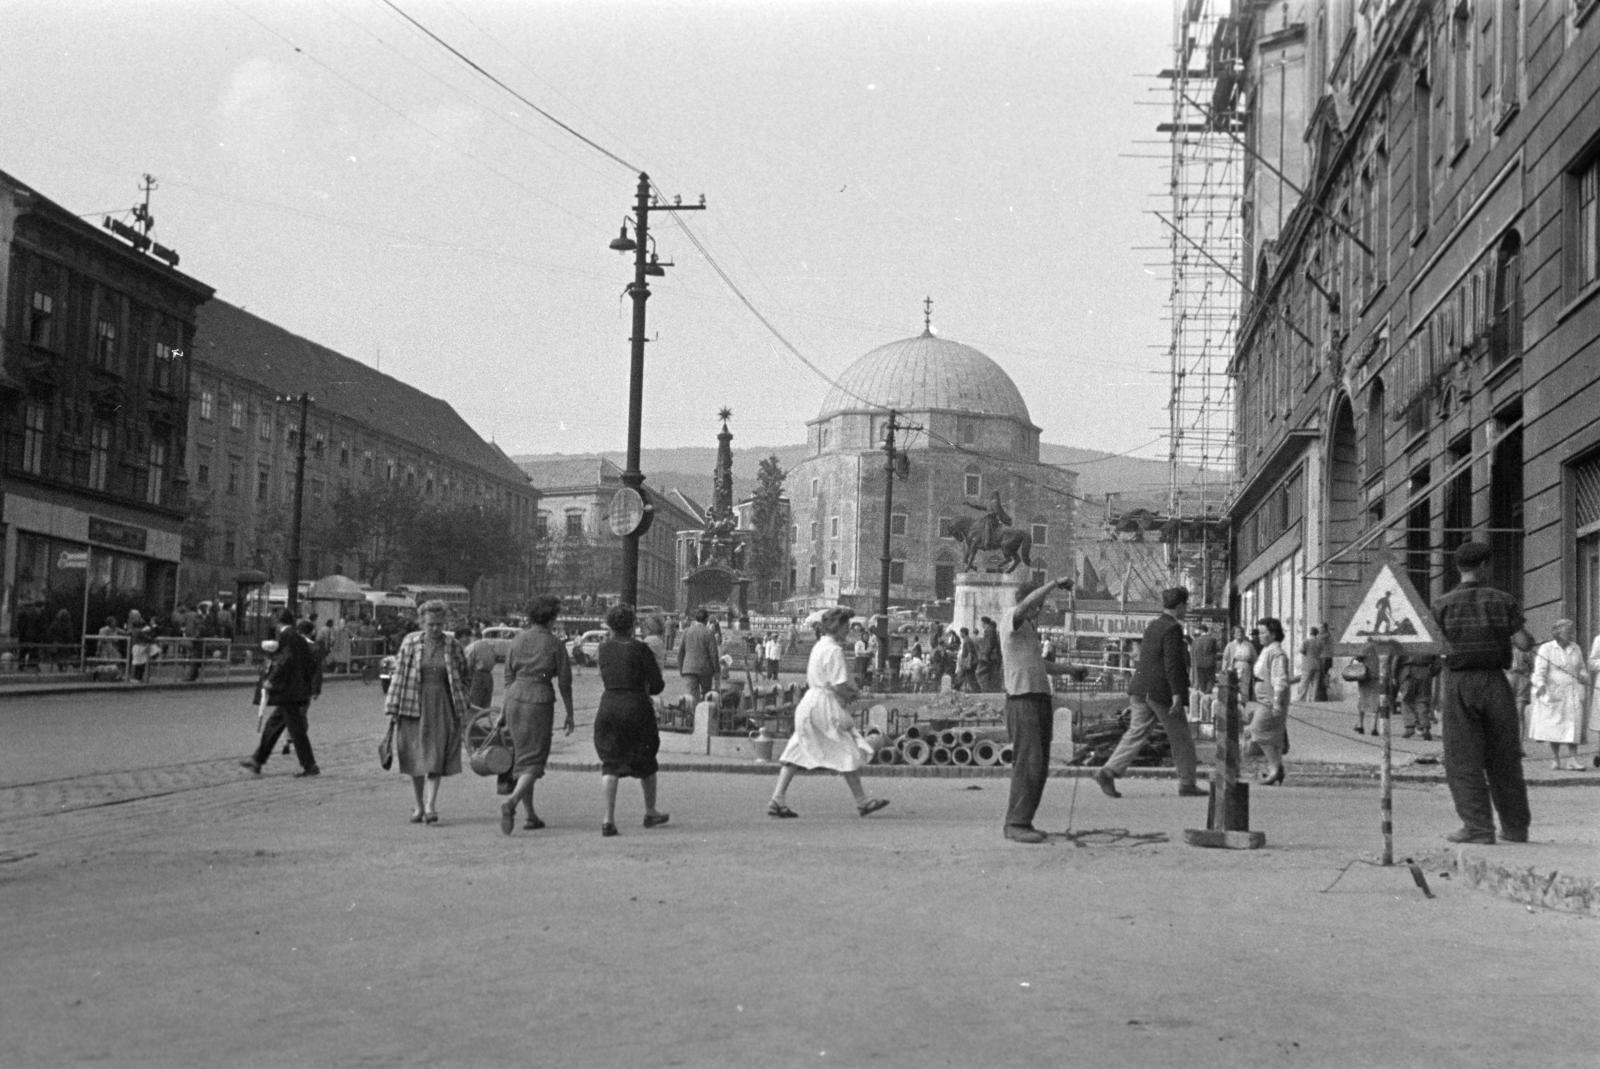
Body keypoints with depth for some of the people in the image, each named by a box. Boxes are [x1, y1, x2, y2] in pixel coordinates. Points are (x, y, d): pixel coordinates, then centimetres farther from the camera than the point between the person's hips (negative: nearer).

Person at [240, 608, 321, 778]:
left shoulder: (286, 636, -12)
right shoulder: (299, 637, 12)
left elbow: (286, 660, -22)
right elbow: (312, 662, 13)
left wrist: (271, 680, -13)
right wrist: (308, 684, 19)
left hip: (287, 691, -9)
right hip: (299, 690, 9)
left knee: (296, 729, -5)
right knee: (273, 725, 16)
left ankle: (310, 766, -2)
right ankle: (257, 761, 23)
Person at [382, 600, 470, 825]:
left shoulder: (453, 646, 1)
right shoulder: (410, 643, -2)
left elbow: (463, 678, 8)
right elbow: (399, 676, -1)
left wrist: (462, 710, 5)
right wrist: (392, 710, -3)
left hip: (442, 707, -1)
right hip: (414, 706, 1)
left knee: (435, 756, -8)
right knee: (415, 756, 6)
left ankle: (431, 806, -11)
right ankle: (419, 806, 18)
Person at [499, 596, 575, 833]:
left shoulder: (516, 642, 6)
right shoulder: (556, 644, -4)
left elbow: (509, 679, 8)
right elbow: (564, 683, -2)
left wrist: (502, 713, 12)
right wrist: (570, 715, 7)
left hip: (515, 700, 4)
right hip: (540, 701, -4)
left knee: (521, 757, 16)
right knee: (533, 762, -1)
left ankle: (531, 816, 18)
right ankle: (511, 803, -26)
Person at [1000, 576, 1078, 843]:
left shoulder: (1030, 629, 22)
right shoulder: (1013, 623, -5)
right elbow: (1026, 603, -28)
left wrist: (1070, 669, 26)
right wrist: (1056, 584, -20)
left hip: (1042, 700, 9)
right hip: (1022, 701, -9)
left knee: (1039, 767, 6)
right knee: (1028, 763, -16)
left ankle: (1022, 822, 10)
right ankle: (1016, 824, -16)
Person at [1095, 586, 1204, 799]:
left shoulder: (1152, 626, 15)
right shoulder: (1172, 629, -13)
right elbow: (1172, 663, -19)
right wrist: (1177, 694, -20)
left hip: (1142, 690, 8)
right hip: (1162, 691, -8)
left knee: (1136, 733, 6)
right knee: (1181, 739, 5)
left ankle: (1108, 772, -6)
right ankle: (1187, 784, 13)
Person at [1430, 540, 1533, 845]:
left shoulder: (1443, 605, -2)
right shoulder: (1503, 600, 1)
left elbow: (1449, 644, 3)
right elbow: (1524, 642, -5)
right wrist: (1524, 637, 17)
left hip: (1460, 683, -2)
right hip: (1495, 682, 2)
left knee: (1463, 761, 1)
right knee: (1504, 759, 13)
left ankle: (1478, 827, -6)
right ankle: (1515, 826, 18)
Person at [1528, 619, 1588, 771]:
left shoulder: (1576, 648, 11)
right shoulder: (1546, 649, -3)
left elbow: (1582, 668, 21)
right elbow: (1539, 671, -10)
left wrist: (1584, 677, -1)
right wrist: (1541, 685, -27)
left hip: (1573, 694, 3)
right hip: (1553, 694, -3)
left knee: (1573, 726, -8)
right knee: (1554, 728, 2)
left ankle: (1572, 760, -10)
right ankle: (1555, 759, 13)